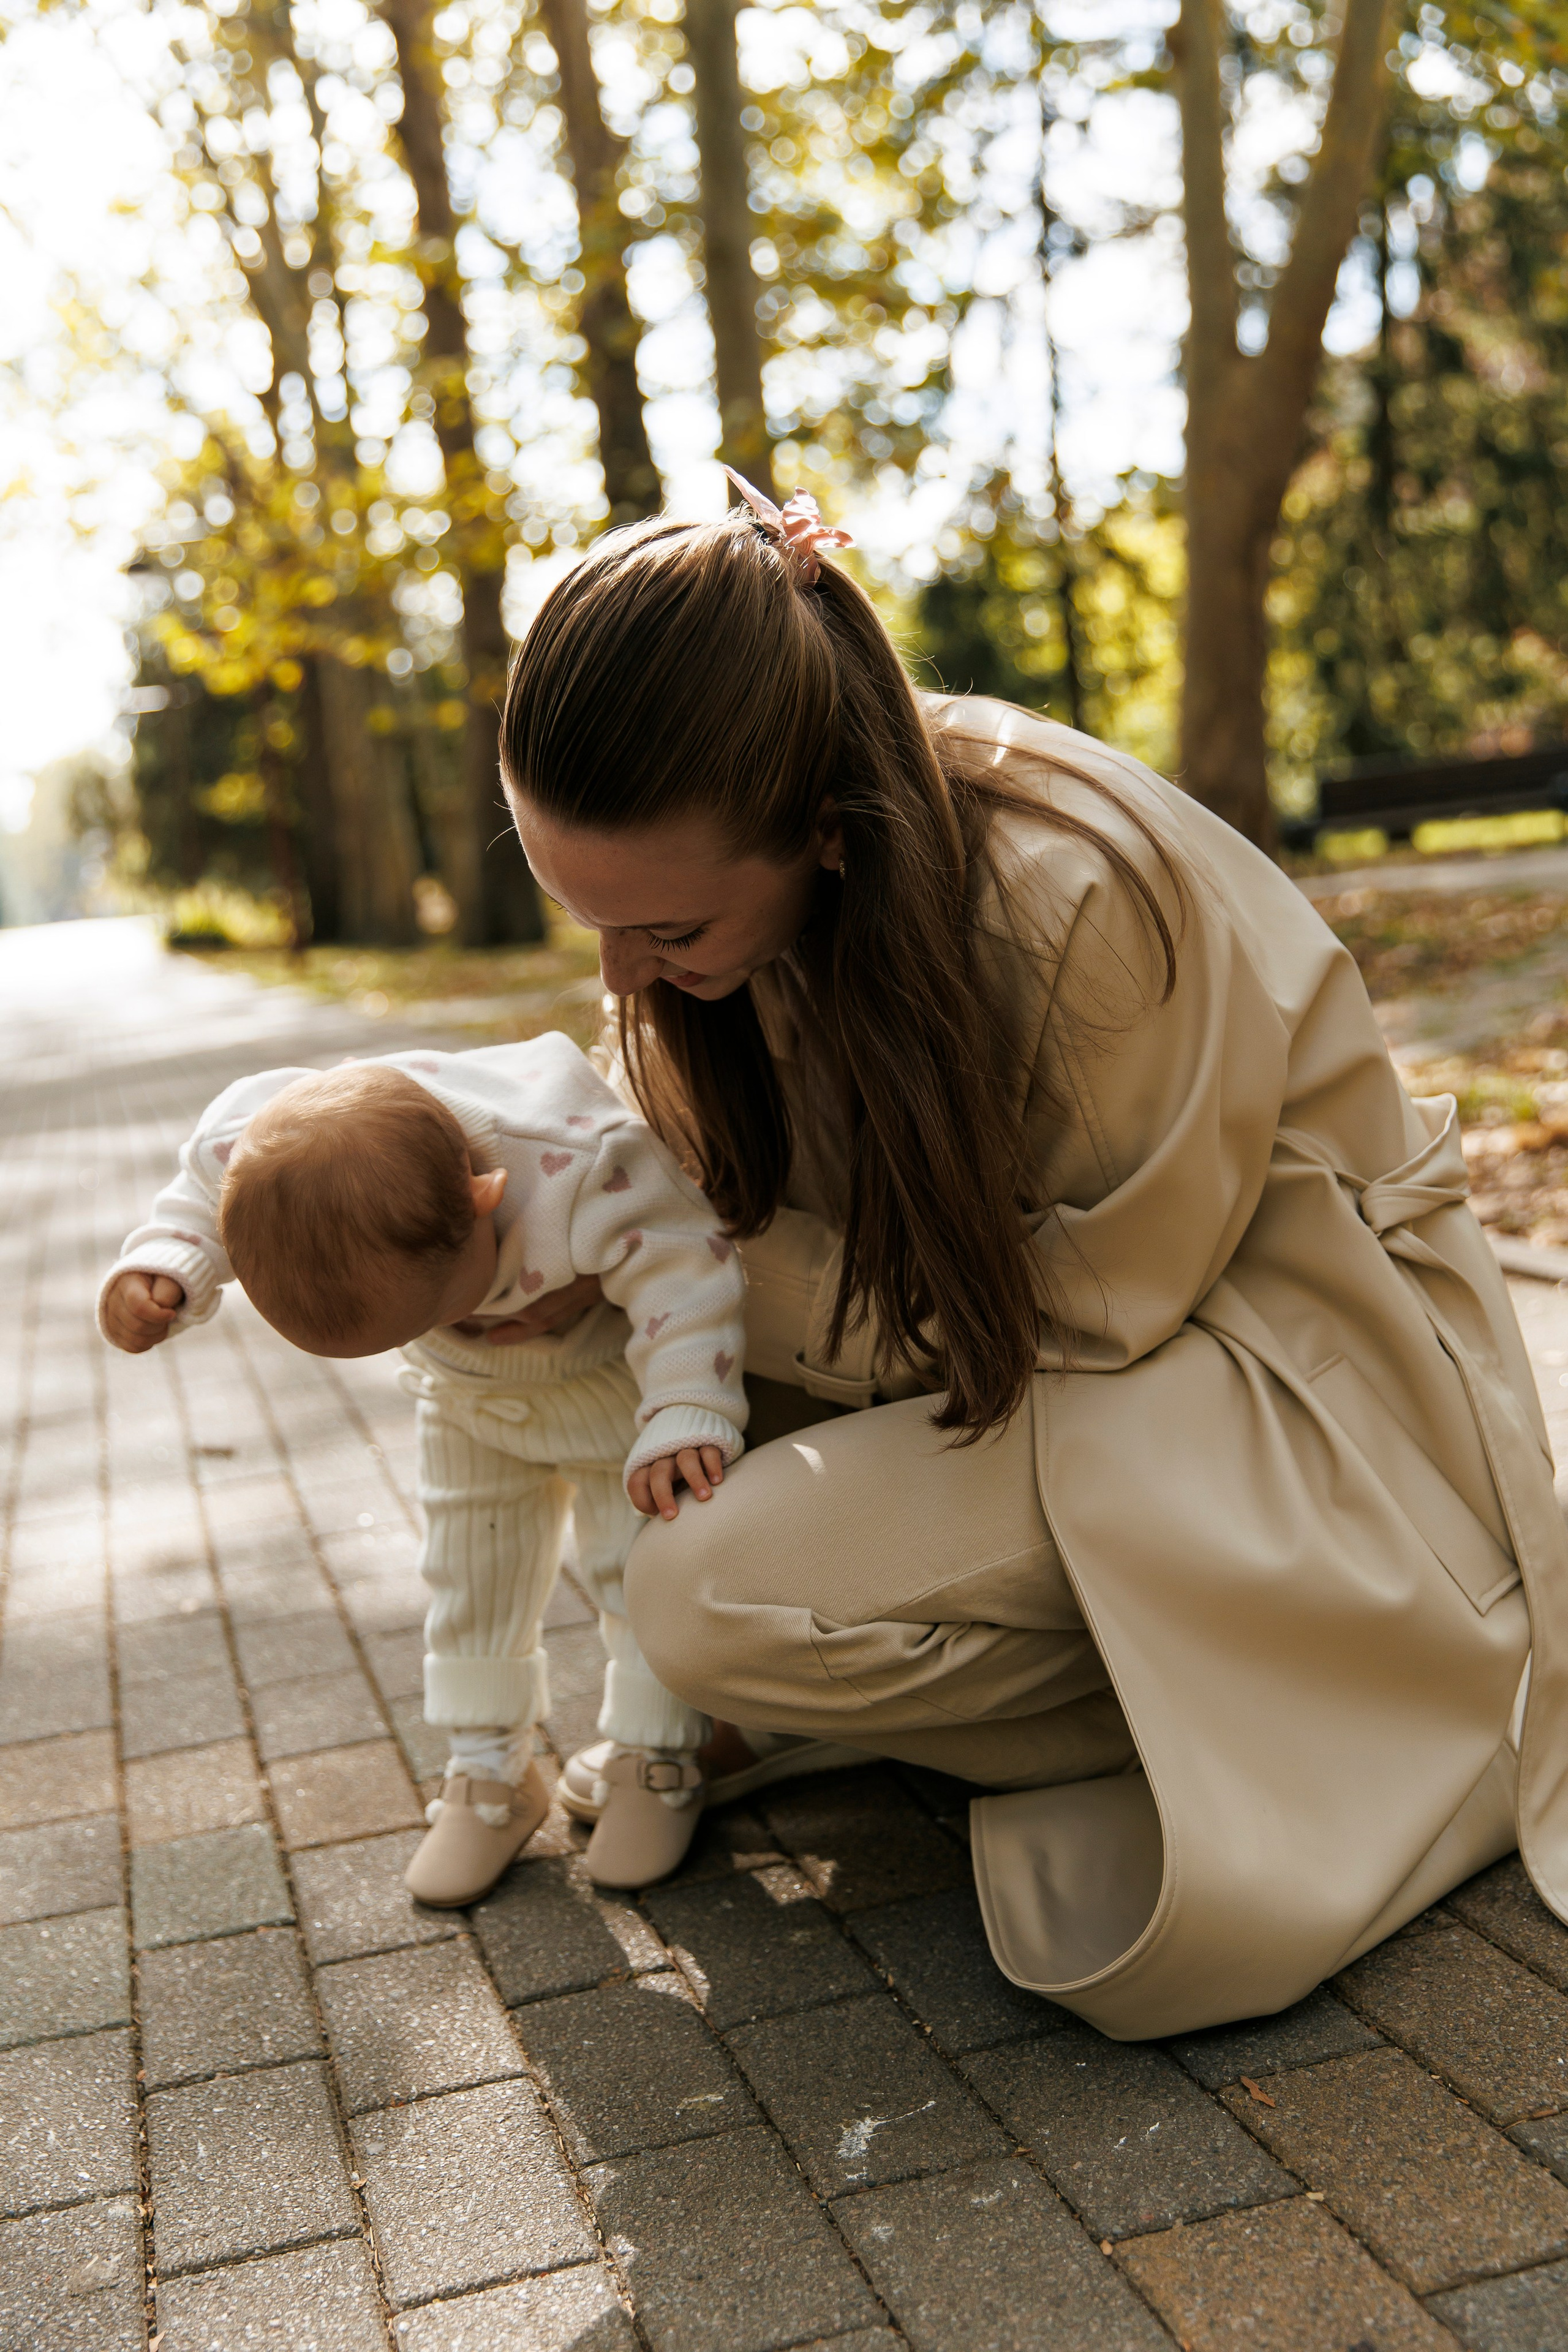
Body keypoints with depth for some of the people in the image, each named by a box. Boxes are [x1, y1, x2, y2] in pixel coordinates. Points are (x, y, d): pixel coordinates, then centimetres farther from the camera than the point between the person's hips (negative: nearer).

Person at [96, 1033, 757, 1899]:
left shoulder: (583, 1169, -46)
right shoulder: (264, 1161, -33)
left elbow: (684, 1274, -33)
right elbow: (203, 1197, -10)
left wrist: (684, 1417, -36)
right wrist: (156, 1269, -27)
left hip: (612, 1370, -4)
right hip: (467, 1397, 4)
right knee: (469, 1569, 11)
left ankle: (655, 1764, 19)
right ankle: (489, 1776, 28)